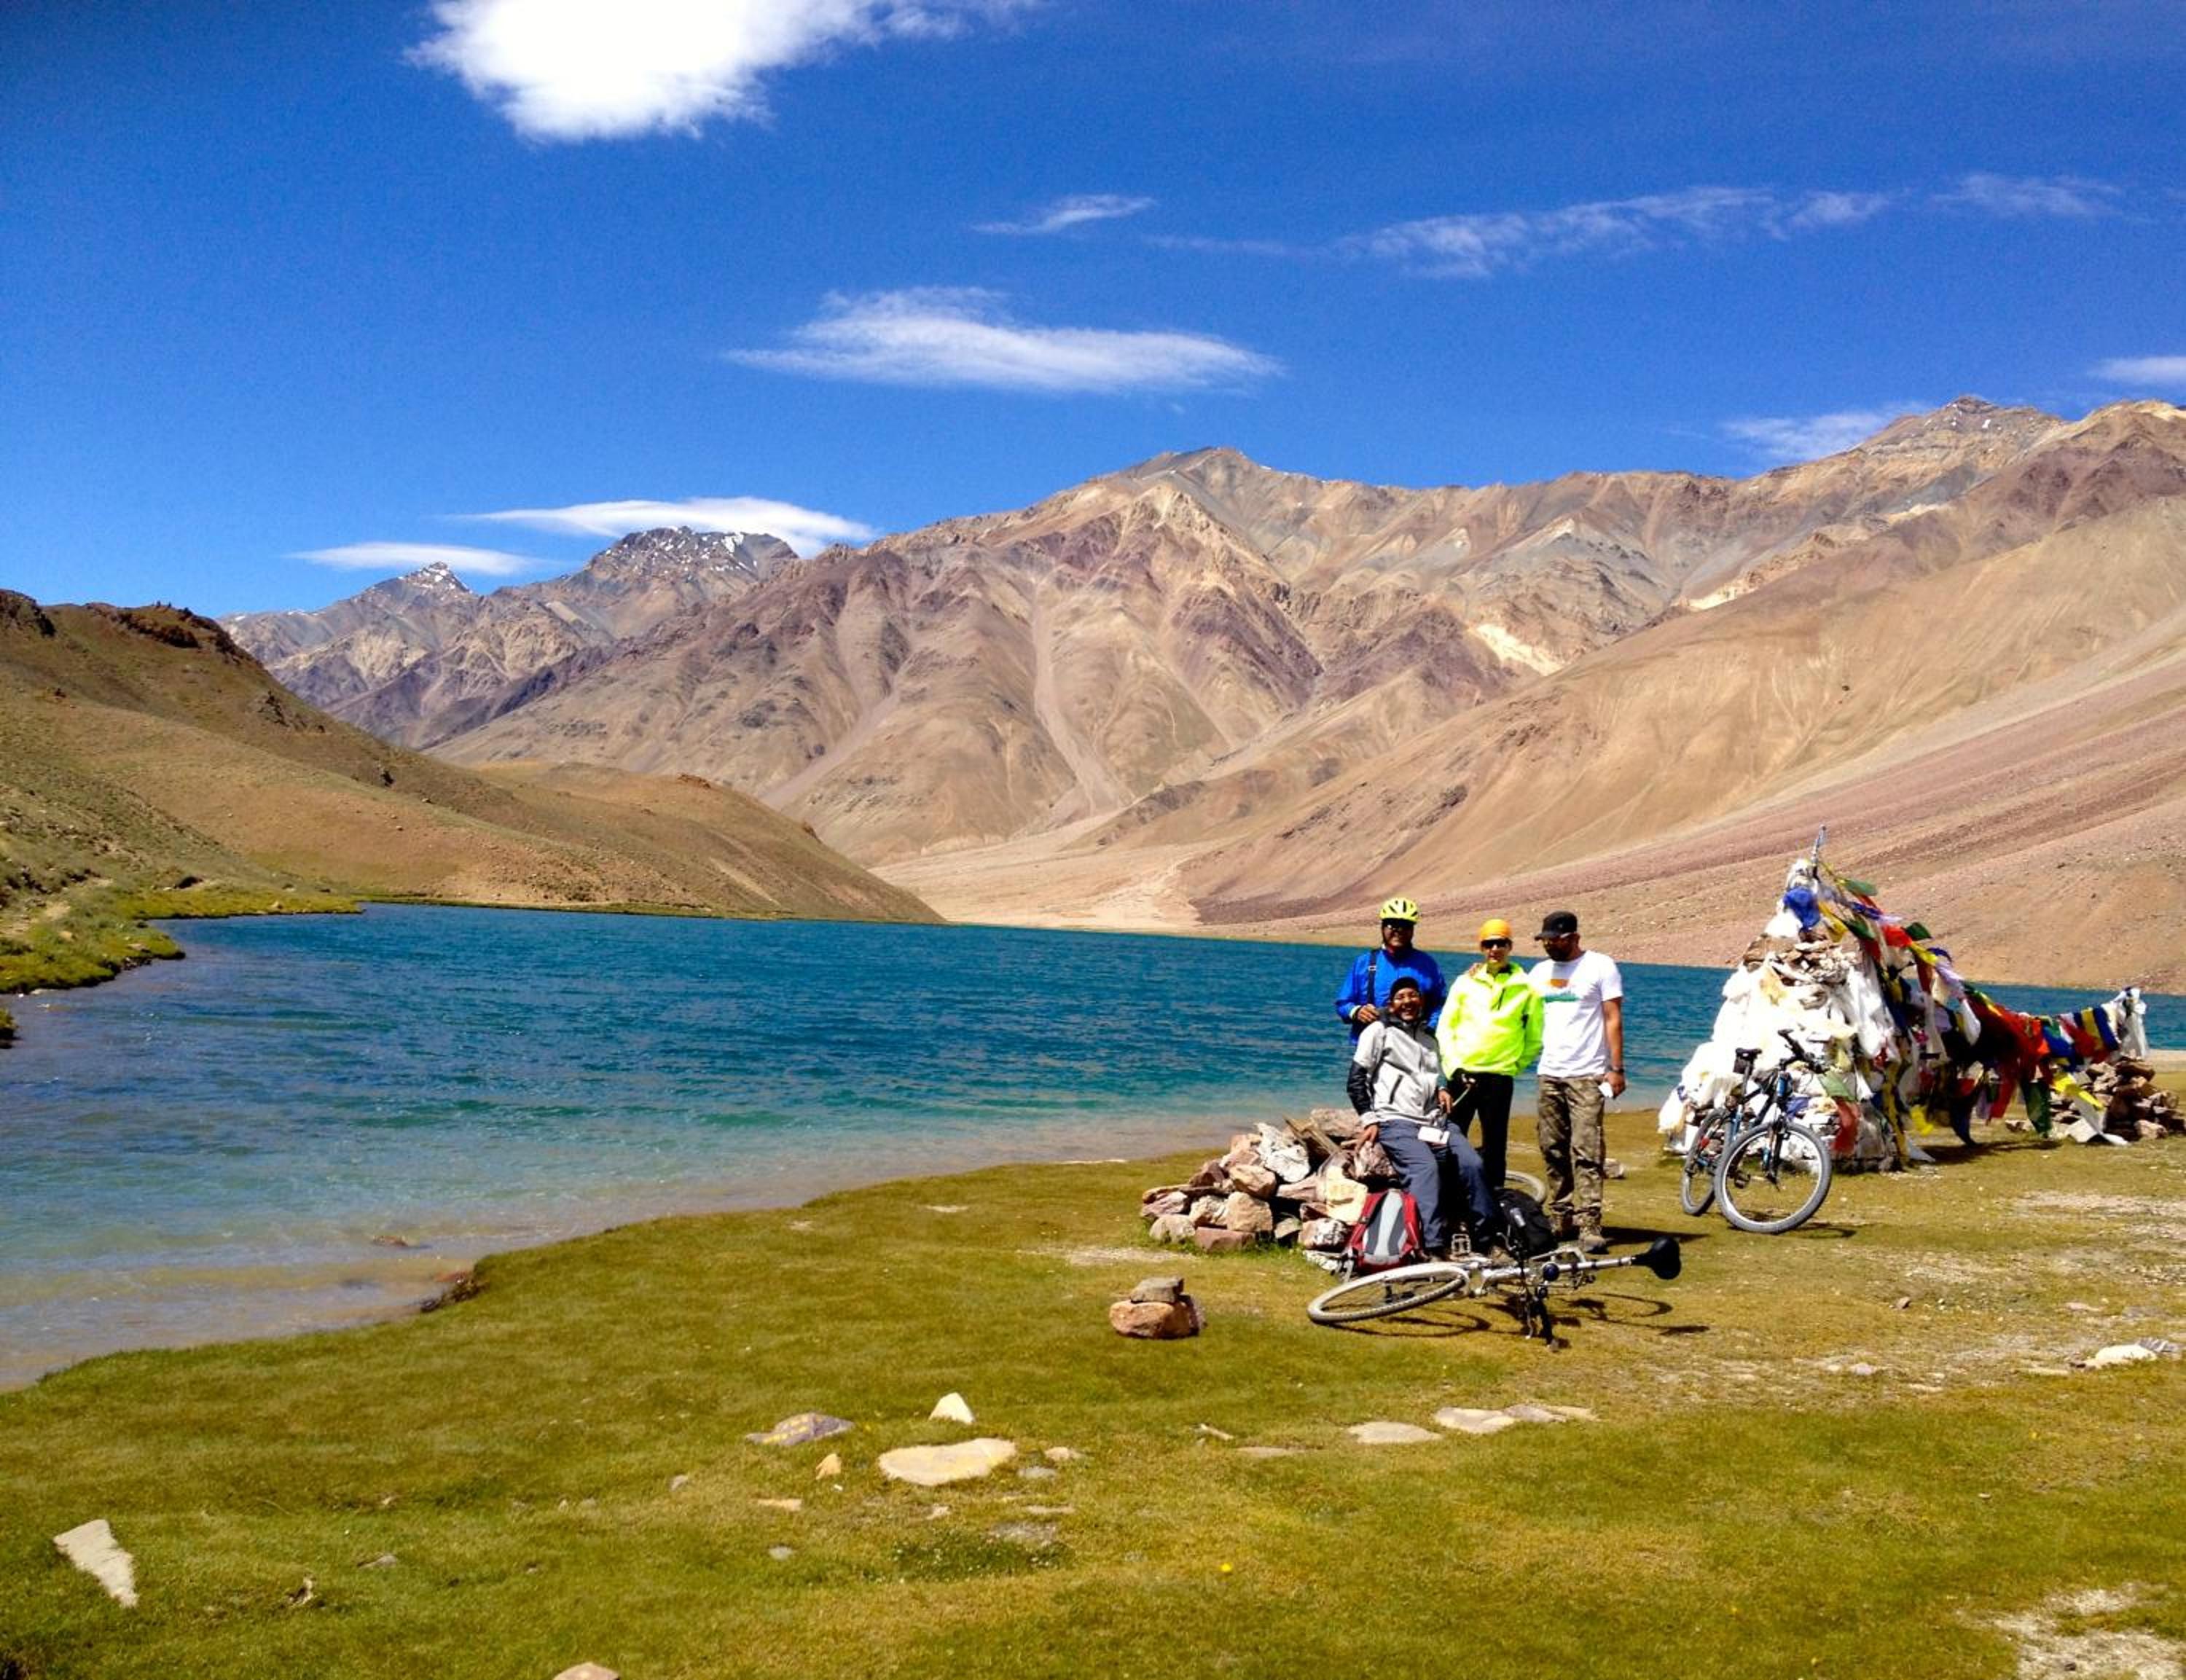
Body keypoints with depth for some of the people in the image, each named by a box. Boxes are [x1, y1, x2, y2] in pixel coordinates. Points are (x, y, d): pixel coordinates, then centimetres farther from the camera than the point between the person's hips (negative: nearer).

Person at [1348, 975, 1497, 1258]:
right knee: (1426, 1168, -32)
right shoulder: (1379, 1031, 8)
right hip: (1395, 1121, -6)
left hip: (1432, 1122, 6)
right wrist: (1370, 1121, -6)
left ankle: (1486, 1240, -10)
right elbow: (1357, 1079, 2)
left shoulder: (1429, 1039, 27)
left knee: (1472, 1164, -18)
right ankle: (1437, 1248, -41)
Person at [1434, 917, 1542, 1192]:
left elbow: (1534, 1038, 11)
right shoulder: (1465, 982, 6)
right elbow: (1445, 1027, 6)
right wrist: (1452, 1066, -3)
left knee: (1494, 1146, 4)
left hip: (1499, 1077, -1)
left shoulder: (1525, 988, 4)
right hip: (1461, 1074, 1)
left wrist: (1515, 1066, 4)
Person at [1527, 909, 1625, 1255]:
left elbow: (1613, 1019, -3)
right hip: (1549, 1074, 6)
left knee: (1586, 1152, -11)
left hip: (1587, 1075, -6)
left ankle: (1589, 1224, -14)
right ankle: (1561, 1217, 15)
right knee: (1554, 1150, 7)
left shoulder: (1600, 967, -1)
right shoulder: (1540, 972, 16)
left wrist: (1616, 1068, -9)